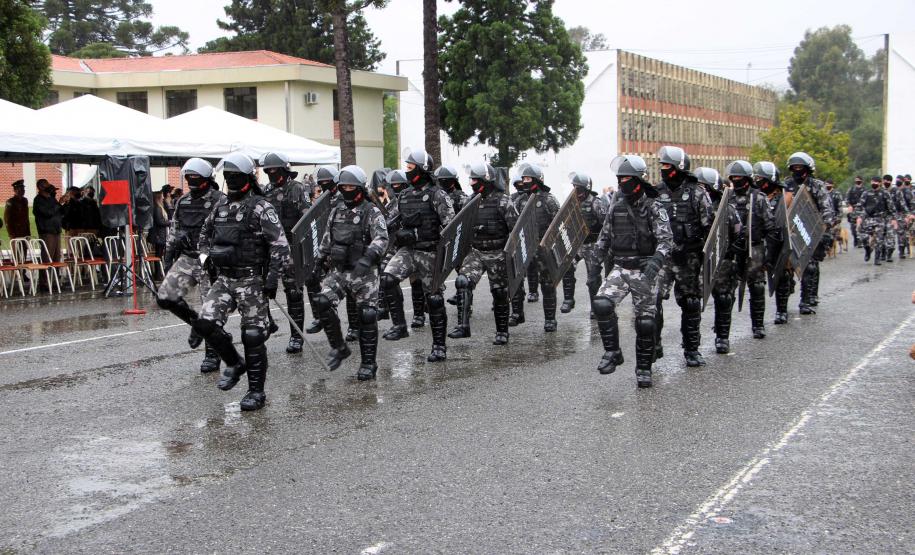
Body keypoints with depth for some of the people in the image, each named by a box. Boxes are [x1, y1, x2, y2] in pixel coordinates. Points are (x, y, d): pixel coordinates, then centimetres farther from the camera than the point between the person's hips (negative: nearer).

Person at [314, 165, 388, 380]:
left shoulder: (372, 213, -7)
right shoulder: (336, 211, 12)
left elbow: (381, 239, -21)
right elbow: (327, 237, 25)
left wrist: (368, 258, -36)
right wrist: (321, 258, 27)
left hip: (364, 273, -4)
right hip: (338, 270, 5)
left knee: (367, 316, -3)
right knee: (322, 302, -16)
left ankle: (368, 363, 12)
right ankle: (338, 347, 2)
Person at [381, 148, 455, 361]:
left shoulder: (437, 195, -9)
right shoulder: (404, 196, 11)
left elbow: (450, 225, -14)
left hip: (429, 253, -5)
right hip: (407, 250, 5)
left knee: (434, 299, 1)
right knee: (388, 278, -21)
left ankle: (439, 347, 10)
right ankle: (399, 325, -12)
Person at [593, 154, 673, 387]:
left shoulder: (654, 208, -7)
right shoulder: (616, 206, 7)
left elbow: (666, 239, -17)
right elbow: (605, 235, 19)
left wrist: (656, 261, -34)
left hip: (644, 271, -3)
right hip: (620, 268, 3)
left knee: (645, 321, 1)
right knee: (602, 304, -22)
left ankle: (644, 368, 17)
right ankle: (612, 352, -7)